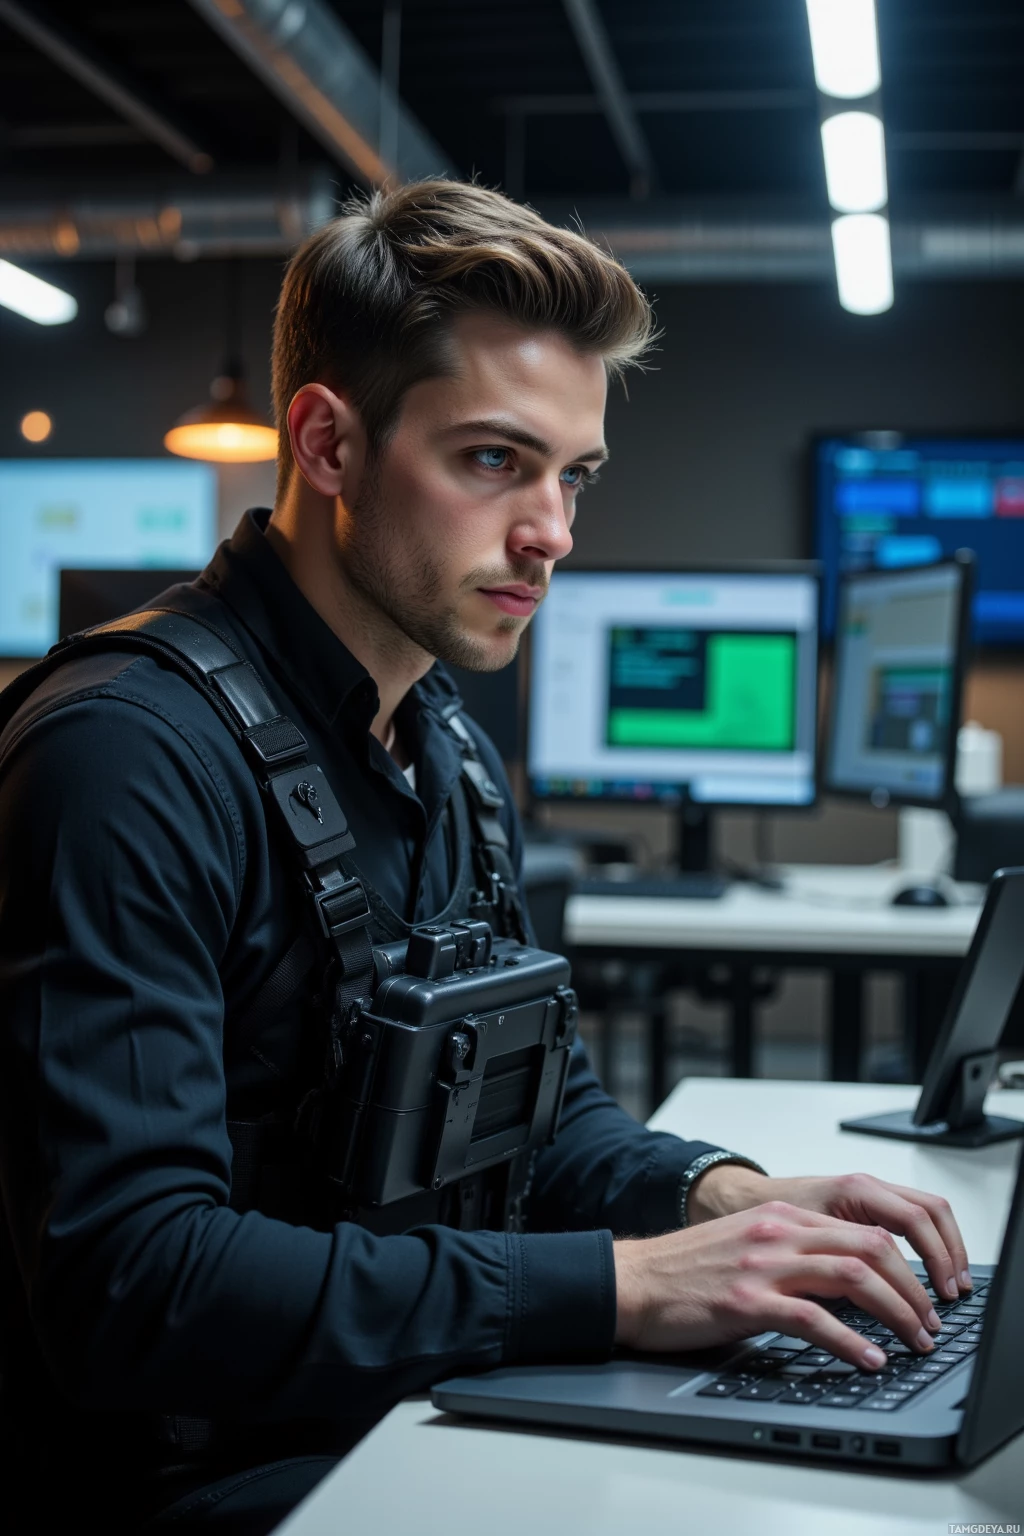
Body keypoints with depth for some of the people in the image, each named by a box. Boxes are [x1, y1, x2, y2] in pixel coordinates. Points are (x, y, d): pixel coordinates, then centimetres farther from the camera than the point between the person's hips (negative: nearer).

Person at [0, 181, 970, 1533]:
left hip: (430, 1409, 8)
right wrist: (624, 1283, -26)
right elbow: (128, 1282, -25)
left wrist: (718, 1194, -5)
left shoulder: (458, 756, 9)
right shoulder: (128, 756, -19)